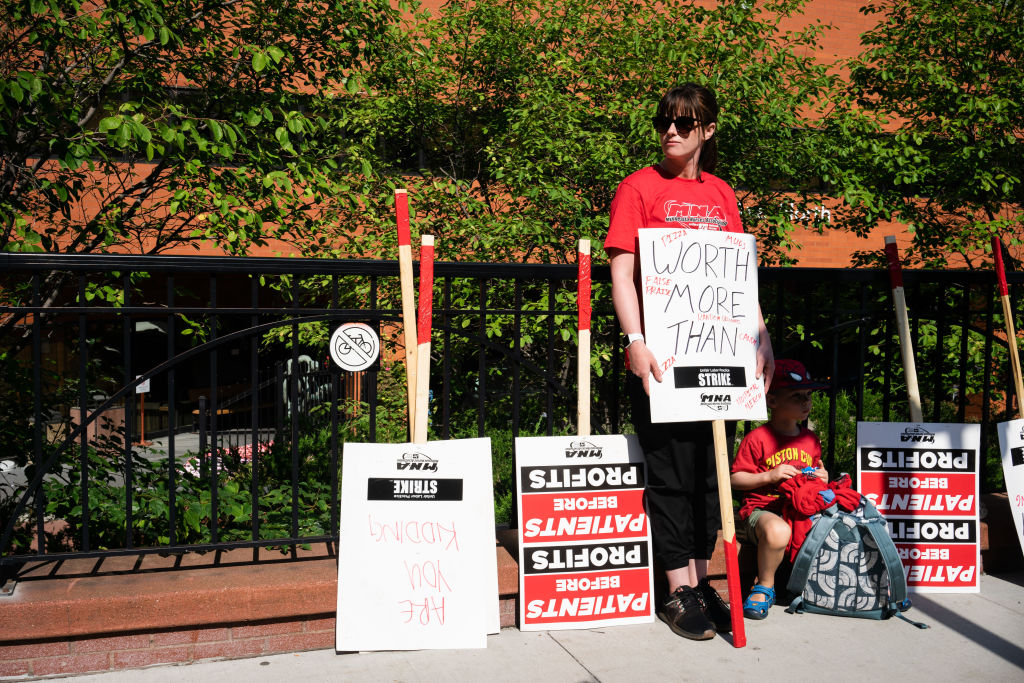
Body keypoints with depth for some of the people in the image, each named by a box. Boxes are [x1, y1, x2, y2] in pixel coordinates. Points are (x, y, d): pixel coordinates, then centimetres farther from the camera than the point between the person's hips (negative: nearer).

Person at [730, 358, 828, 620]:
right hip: (763, 509, -6)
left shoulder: (810, 439, 14)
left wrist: (821, 477, 6)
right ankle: (765, 587, -13)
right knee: (778, 531, -39)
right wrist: (769, 476, -17)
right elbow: (735, 479, -6)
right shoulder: (757, 439, -6)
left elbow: (817, 466, 29)